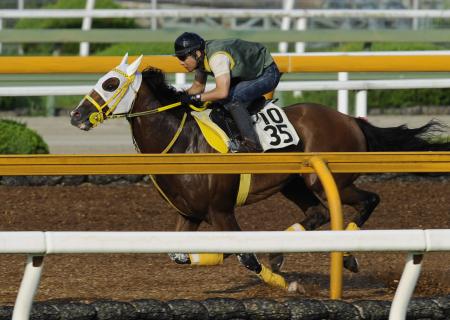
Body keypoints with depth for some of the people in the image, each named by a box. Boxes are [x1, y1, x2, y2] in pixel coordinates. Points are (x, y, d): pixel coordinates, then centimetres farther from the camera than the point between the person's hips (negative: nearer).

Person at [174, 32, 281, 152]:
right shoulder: (201, 57, -5)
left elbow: (222, 92, -42)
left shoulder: (217, 57, -35)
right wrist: (182, 98, -10)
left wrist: (195, 97, -32)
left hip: (267, 74, -10)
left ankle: (251, 143, -27)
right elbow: (198, 86, 8)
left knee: (232, 99, -27)